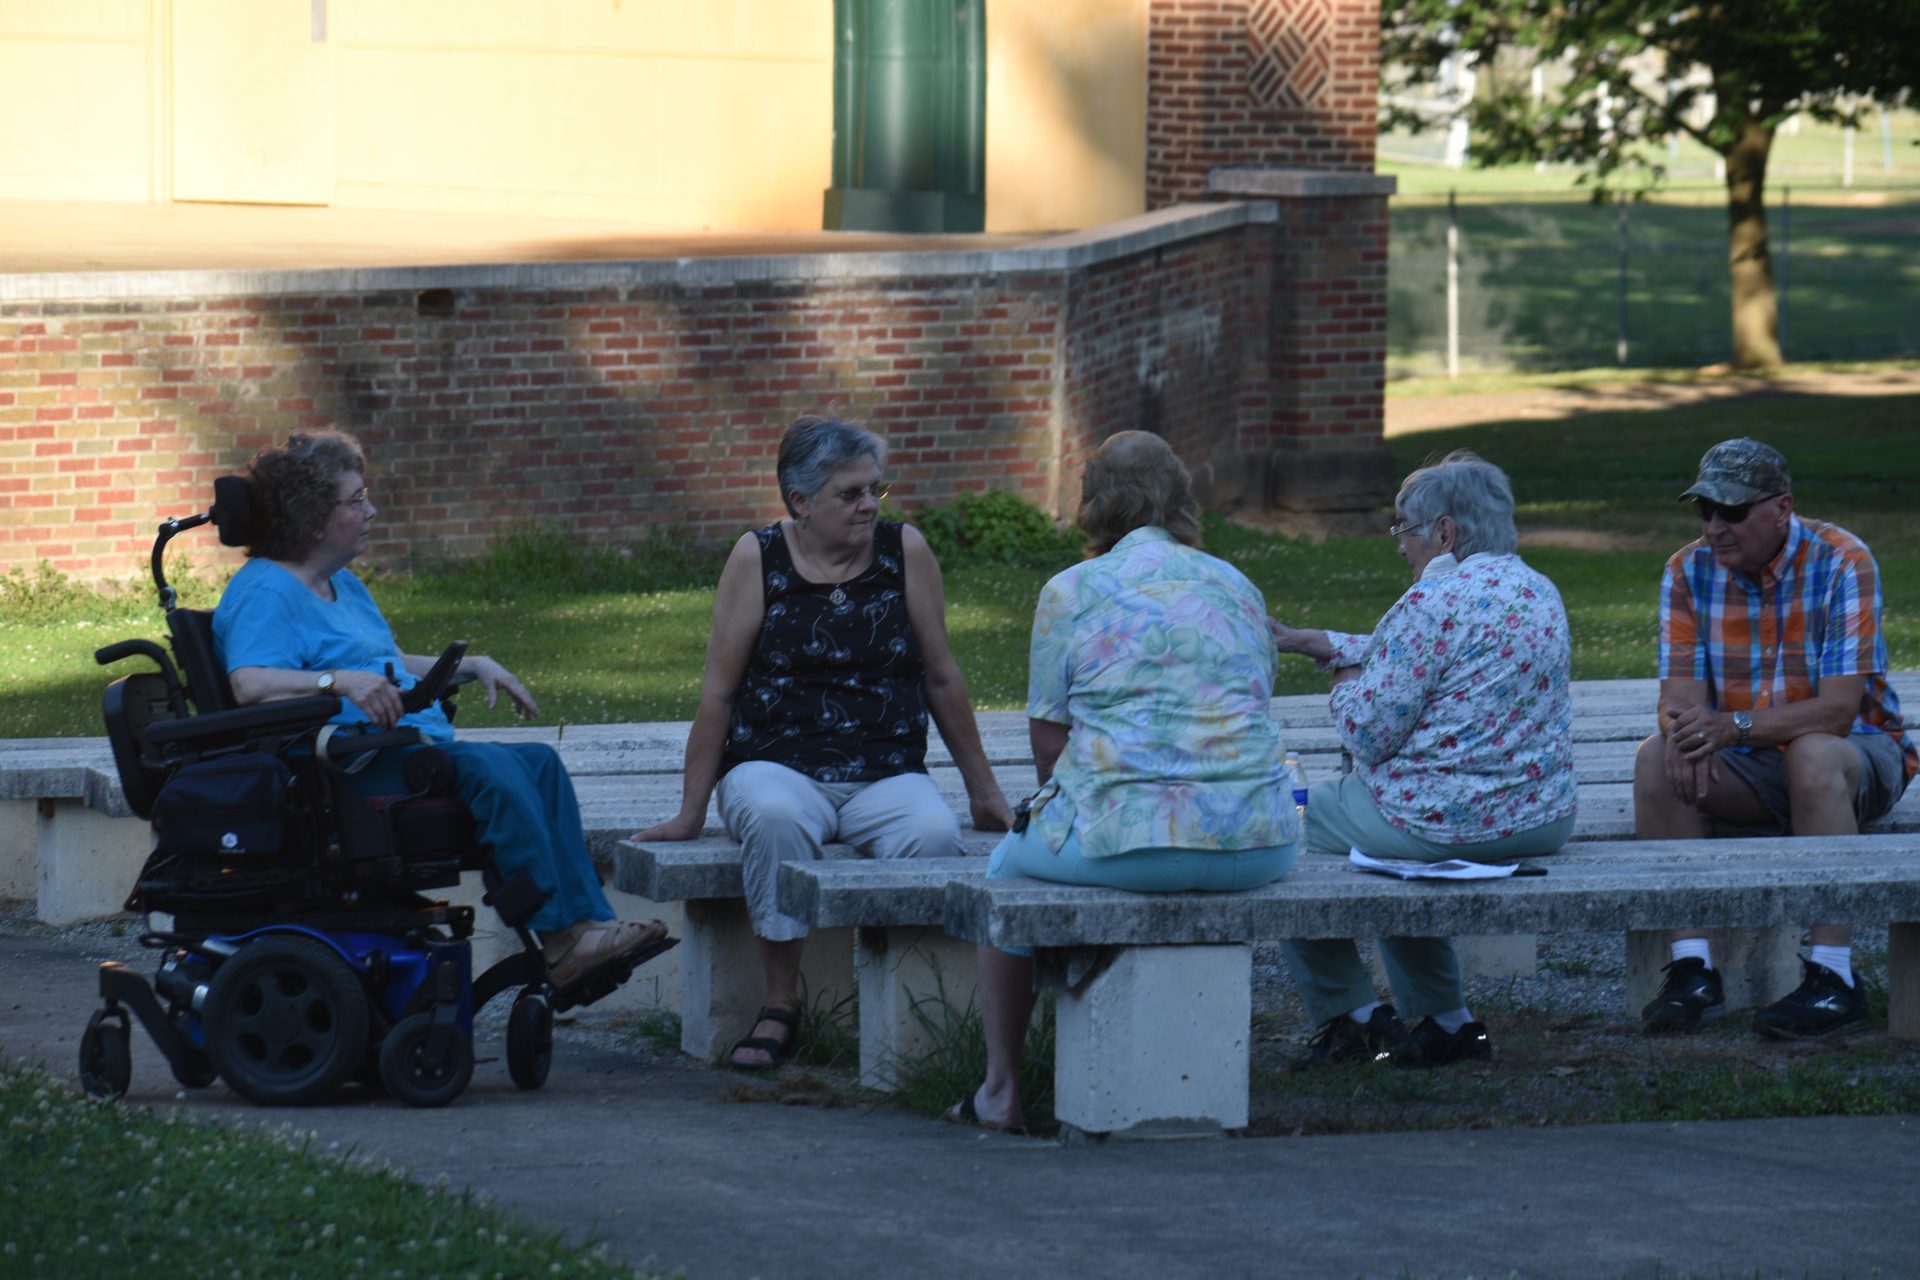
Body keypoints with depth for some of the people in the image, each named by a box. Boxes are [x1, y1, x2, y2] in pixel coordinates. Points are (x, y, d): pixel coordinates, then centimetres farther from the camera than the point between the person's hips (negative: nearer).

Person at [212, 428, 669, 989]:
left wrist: (474, 665, 27)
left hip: (415, 748, 10)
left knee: (540, 763, -7)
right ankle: (558, 937, -29)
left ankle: (587, 924, -17)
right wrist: (340, 680, -37)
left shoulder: (342, 585, 26)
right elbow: (249, 682, -25)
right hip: (355, 767, -10)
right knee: (488, 769, -28)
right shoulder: (264, 594, -8)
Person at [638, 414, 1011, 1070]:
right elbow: (719, 691, 3)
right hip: (777, 765, -1)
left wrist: (983, 789, 16)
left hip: (886, 777, 1)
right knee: (774, 816, -37)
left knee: (933, 834, -33)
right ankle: (779, 1009, -24)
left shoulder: (905, 552, 5)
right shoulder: (758, 559, 0)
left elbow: (942, 678, 13)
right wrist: (691, 812, 4)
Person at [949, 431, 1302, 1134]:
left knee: (1008, 866, 27)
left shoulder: (1070, 593, 2)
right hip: (1258, 848, 4)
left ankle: (1000, 1089, 26)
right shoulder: (1238, 587, 15)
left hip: (1127, 839, -4)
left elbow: (1049, 740, 4)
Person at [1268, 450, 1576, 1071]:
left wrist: (1344, 684, 5)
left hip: (1445, 822, -9)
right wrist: (1309, 642, 22)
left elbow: (1368, 734, -16)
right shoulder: (1540, 593, 9)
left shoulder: (1433, 602, -18)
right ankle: (1446, 1021, 32)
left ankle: (1350, 1016, 15)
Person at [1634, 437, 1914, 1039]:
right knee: (1657, 760, -24)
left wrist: (1735, 727, -37)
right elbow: (1680, 697, -8)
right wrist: (1685, 735, -34)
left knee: (1814, 754, -38)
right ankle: (1692, 969, -27)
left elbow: (1838, 709, -23)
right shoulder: (1688, 572, -2)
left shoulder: (1841, 562, -17)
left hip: (1856, 752, -4)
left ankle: (1833, 978, -37)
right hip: (1749, 769, 4)